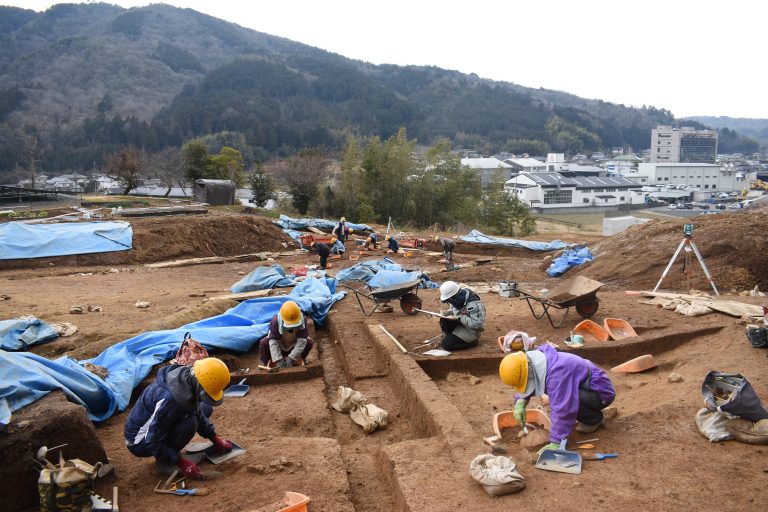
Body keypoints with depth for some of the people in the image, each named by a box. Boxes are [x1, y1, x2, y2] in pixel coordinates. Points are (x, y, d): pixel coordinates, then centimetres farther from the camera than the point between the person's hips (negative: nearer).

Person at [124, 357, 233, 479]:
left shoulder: (187, 378, -12)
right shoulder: (168, 399, -37)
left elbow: (197, 413, 8)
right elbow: (152, 442, -28)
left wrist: (214, 437, 6)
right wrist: (181, 462, -24)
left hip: (156, 428, 8)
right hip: (140, 443, -8)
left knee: (206, 409, 0)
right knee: (190, 423, -29)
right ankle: (164, 460, -6)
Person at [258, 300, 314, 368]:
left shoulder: (302, 321, -27)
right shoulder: (275, 321, -29)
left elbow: (301, 340, -29)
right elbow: (273, 341, -30)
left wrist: (291, 357, -33)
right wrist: (278, 360, -37)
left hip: (293, 348, 1)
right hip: (279, 348, -1)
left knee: (309, 342, -24)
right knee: (264, 343, -29)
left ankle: (299, 359, 5)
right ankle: (266, 363, -2)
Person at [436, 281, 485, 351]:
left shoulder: (473, 305, -32)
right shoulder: (457, 298, -8)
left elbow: (477, 324, -32)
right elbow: (453, 310, 11)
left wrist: (459, 318, -32)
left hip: (470, 331, -8)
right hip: (461, 324, 8)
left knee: (446, 344, -14)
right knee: (444, 321, -13)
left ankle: (471, 342, 2)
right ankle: (452, 338, 4)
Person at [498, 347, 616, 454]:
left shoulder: (556, 372, -33)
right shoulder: (536, 363, -5)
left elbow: (562, 409, -36)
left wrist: (555, 443, -34)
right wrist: (520, 401, -9)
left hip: (602, 393, -9)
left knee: (564, 400, -29)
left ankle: (595, 419, -3)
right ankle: (593, 414, 17)